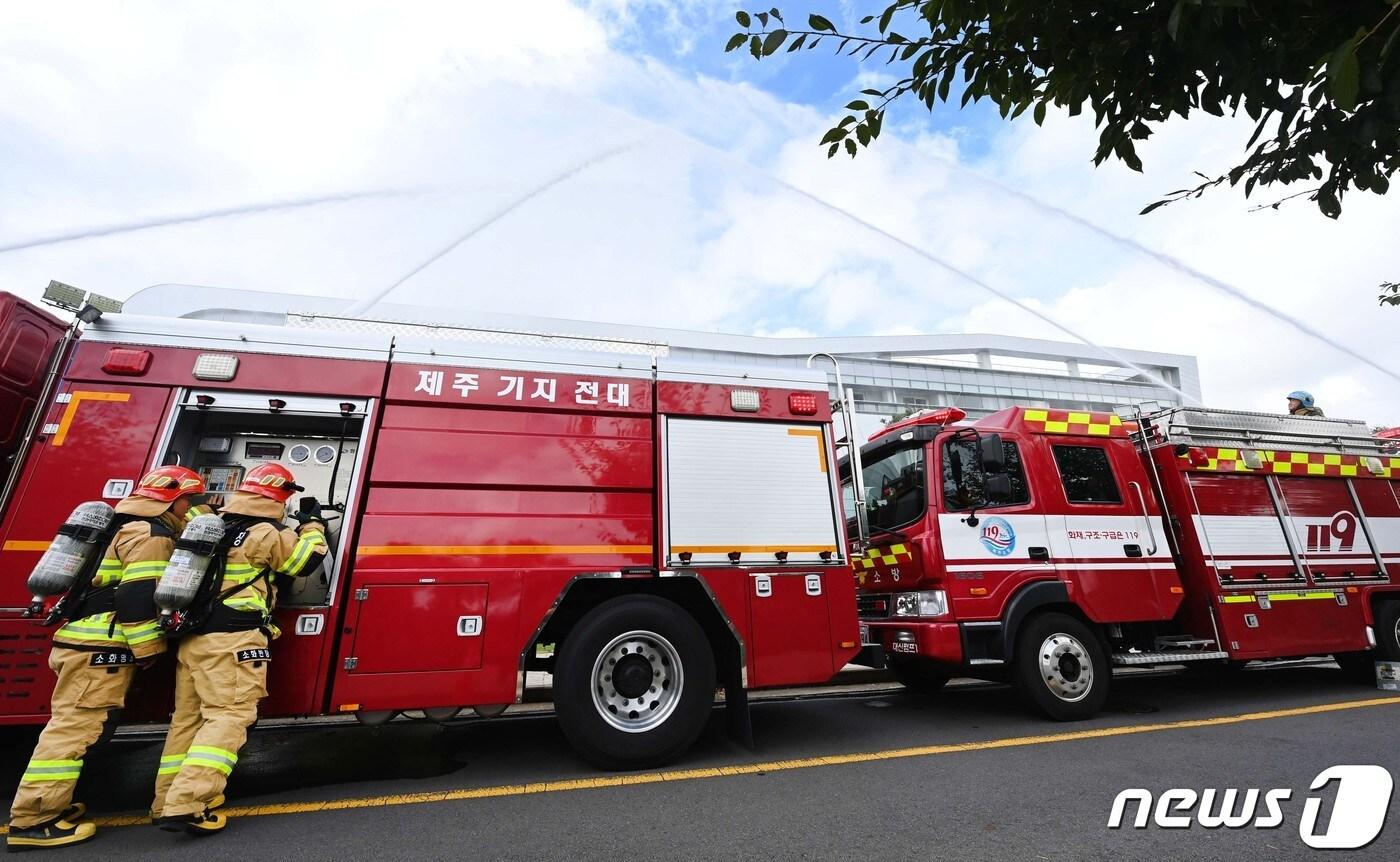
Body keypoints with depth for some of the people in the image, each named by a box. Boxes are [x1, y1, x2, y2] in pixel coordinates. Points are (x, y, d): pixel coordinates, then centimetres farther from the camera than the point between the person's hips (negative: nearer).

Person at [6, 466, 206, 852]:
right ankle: (32, 821, -2)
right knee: (76, 726, -6)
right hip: (101, 646, -11)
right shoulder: (150, 534, -16)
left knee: (72, 724, 17)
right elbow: (138, 596, -22)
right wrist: (147, 648, -14)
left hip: (84, 641, 11)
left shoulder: (128, 527, 18)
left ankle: (48, 804, 26)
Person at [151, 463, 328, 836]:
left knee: (188, 717, 16)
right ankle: (185, 806, -12)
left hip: (192, 637, 9)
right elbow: (307, 560, -2)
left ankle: (167, 802, 24)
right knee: (229, 716, -6)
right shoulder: (265, 534, -11)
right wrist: (312, 525, 11)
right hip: (232, 640, -9)